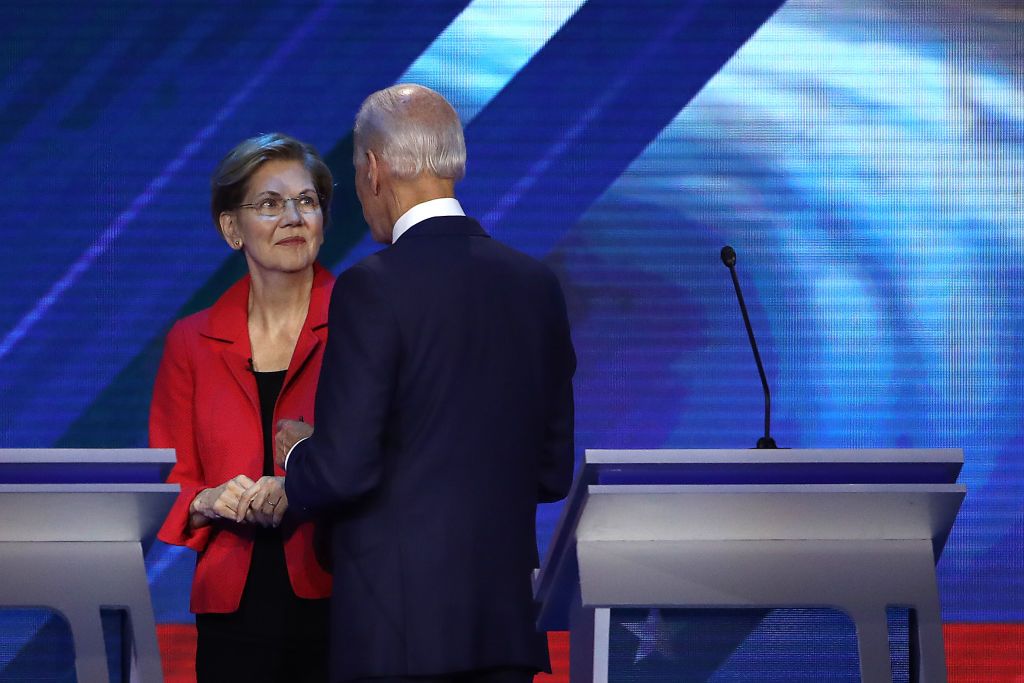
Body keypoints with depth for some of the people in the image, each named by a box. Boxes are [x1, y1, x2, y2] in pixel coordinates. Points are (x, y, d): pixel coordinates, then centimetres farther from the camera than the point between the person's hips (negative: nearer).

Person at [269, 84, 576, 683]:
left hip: (399, 628, -6)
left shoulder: (374, 288, -11)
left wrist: (296, 460, 7)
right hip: (506, 616, 6)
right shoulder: (537, 285, 9)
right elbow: (554, 472, 13)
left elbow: (344, 469, -15)